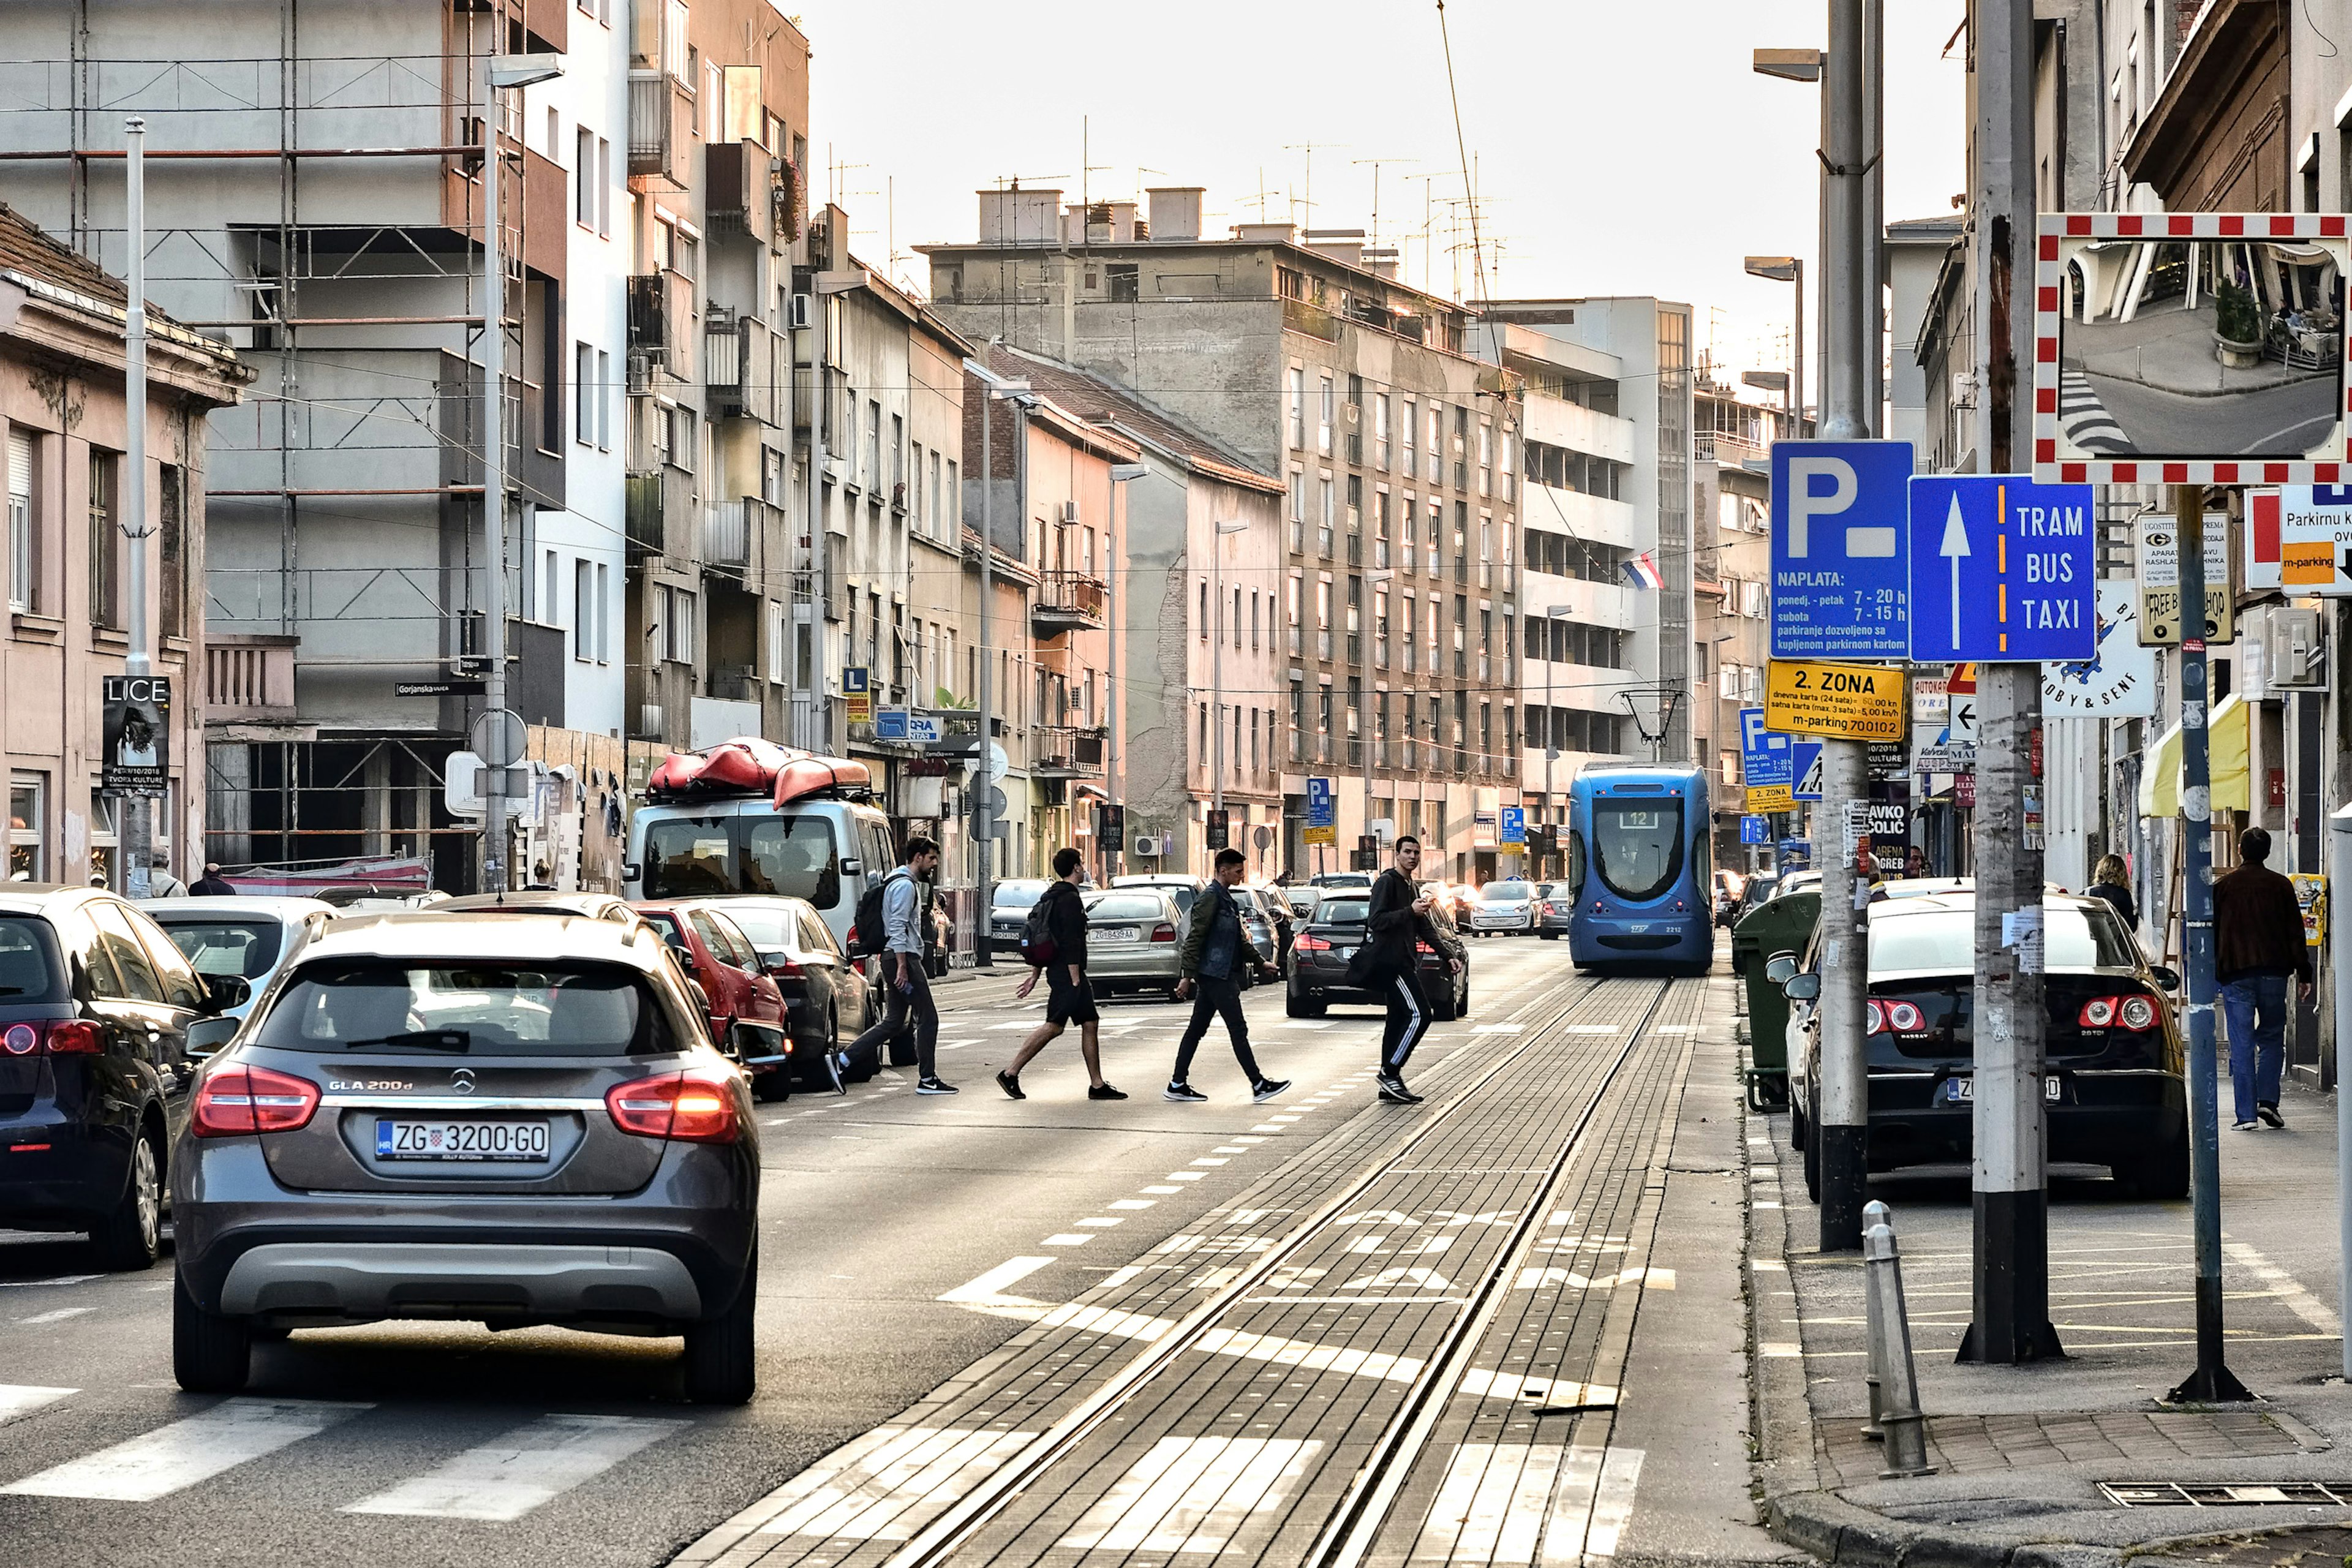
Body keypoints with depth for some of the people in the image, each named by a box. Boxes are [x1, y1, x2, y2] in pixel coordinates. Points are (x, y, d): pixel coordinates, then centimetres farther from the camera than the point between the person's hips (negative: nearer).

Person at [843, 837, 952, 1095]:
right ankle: (927, 1080, 0)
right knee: (927, 1018, -4)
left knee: (894, 1022, 10)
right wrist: (902, 967, -23)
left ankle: (841, 1061, 6)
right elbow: (897, 928, -20)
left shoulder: (909, 884, 21)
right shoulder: (905, 885, -12)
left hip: (898, 958, 11)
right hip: (903, 957, -11)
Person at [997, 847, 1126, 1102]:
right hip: (1067, 974, -10)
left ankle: (1097, 1085, 10)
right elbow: (1071, 944, -20)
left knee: (1091, 1023, 9)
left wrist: (1035, 976, 22)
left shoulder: (1050, 897, 17)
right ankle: (1010, 1073, -10)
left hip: (1059, 972, 10)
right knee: (1054, 1026, -11)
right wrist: (1076, 981, -20)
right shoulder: (1070, 899, -14)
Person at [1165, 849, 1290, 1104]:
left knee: (1197, 1030, 10)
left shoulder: (1225, 899, 17)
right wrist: (1188, 976, -20)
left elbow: (1239, 940, 26)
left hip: (1213, 977, 10)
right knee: (1238, 1030, -5)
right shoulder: (1210, 897, -13)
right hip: (1216, 975, -10)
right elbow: (1195, 937, -17)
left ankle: (1178, 1085, 12)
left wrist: (1260, 964, 27)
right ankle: (1258, 1085, -2)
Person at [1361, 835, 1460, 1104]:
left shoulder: (1414, 888, 22)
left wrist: (1448, 956, 18)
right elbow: (1377, 921, -18)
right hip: (1389, 959, -10)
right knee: (1419, 1014, -17)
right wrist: (1410, 911, -26)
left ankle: (1389, 1086, 9)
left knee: (1399, 1019, 8)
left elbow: (1426, 929, 26)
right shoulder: (1387, 882, -7)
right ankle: (1390, 1073, -15)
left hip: (1403, 962, 10)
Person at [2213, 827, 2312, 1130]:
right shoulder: (2281, 886, 4)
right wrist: (2304, 974, 9)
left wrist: (2210, 974, 10)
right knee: (2272, 1038, 14)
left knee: (2241, 1045, -1)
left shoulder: (2223, 887, 2)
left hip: (2235, 973, -1)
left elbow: (2212, 934, 4)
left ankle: (2247, 1114, -4)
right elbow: (2295, 933, 4)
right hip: (2274, 973, 1)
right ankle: (2267, 1100, -2)